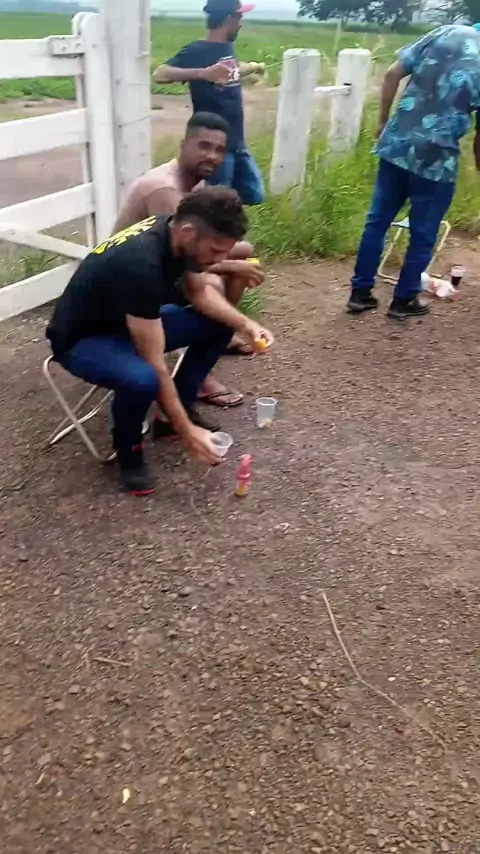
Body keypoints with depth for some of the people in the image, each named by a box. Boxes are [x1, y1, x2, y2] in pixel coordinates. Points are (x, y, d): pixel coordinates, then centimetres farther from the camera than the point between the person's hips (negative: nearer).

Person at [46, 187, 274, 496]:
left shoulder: (177, 234, -14)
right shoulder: (140, 264, -37)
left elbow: (202, 293, 4)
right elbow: (156, 364, -34)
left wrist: (245, 325, -12)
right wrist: (186, 431, -28)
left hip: (134, 322, 8)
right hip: (81, 338, -8)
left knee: (219, 324, -2)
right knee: (143, 378, -38)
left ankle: (179, 409, 10)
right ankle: (128, 451, -7)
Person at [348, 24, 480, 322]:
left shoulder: (447, 32, 5)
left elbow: (392, 75, 3)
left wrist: (384, 122, 13)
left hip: (396, 144, 4)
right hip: (436, 159, -4)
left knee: (378, 221, 14)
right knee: (423, 235, 12)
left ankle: (360, 293, 21)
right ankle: (404, 301, 22)